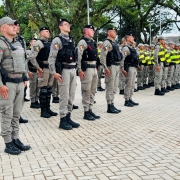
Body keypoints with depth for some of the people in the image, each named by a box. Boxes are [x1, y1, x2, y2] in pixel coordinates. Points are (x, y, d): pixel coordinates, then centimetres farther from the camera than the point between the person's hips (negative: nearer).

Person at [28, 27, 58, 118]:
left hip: (51, 68, 8)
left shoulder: (50, 43, 16)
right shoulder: (38, 43, -9)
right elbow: (31, 57, -17)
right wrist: (38, 68, -16)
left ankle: (48, 109, 20)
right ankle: (43, 111, 3)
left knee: (49, 90, 12)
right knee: (43, 90, -3)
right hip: (44, 69, -8)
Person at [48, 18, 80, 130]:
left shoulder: (71, 40, 16)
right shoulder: (57, 40, -7)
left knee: (71, 95, 10)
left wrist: (76, 68, 15)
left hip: (73, 70, 7)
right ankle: (63, 120, 4)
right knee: (64, 96, -4)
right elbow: (51, 57, -12)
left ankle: (68, 117, 19)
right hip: (64, 70, -7)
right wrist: (54, 72, -18)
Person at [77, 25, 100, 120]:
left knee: (92, 91, 13)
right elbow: (78, 56, -19)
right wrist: (80, 70, -22)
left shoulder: (92, 41, 17)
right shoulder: (83, 42, -12)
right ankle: (86, 112, 3)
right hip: (87, 69, -9)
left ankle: (90, 110, 21)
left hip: (94, 68, 9)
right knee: (86, 91, -4)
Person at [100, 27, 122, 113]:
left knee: (114, 88, 13)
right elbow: (102, 57, -19)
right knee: (110, 88, -4)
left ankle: (112, 105, 20)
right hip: (111, 67, -9)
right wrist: (106, 68, -23)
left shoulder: (114, 43, 18)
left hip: (117, 66, 9)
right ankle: (109, 107, 1)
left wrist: (119, 66, 17)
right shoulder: (107, 43, -11)